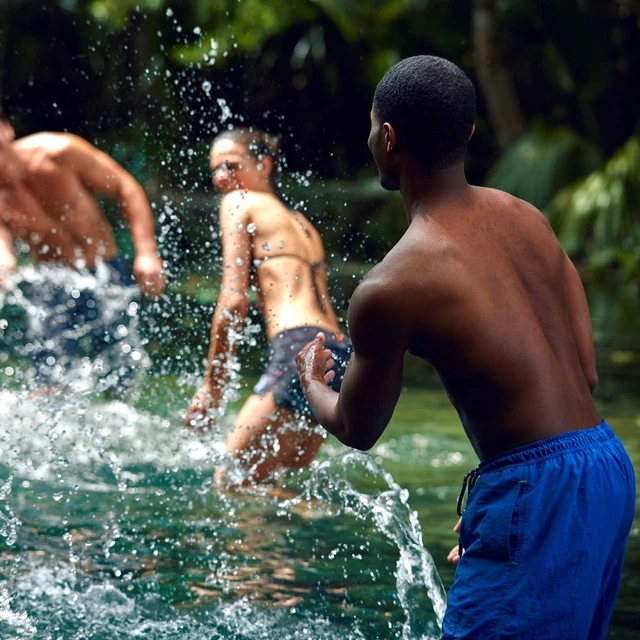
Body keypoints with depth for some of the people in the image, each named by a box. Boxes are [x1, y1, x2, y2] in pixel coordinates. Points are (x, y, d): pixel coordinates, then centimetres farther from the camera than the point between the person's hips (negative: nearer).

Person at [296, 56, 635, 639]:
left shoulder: (388, 289, -12)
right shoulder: (526, 218, 8)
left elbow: (357, 431, 4)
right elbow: (587, 371, 12)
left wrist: (311, 382, 27)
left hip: (534, 489, -8)